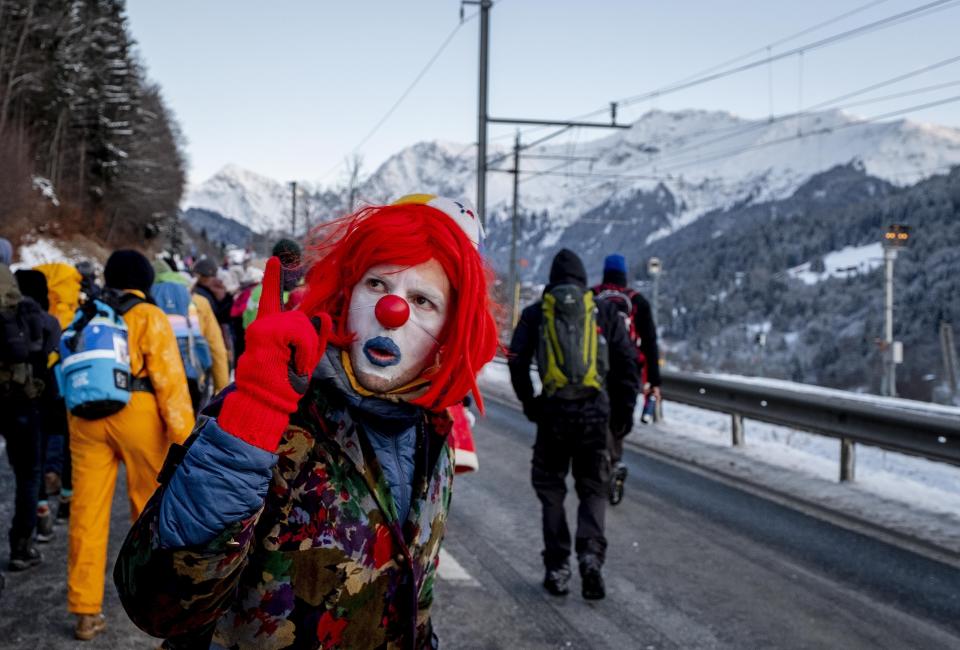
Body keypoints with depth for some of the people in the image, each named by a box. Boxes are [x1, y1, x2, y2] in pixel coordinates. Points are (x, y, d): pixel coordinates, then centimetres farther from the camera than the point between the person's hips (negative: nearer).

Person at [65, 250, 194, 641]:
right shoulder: (148, 316, 3)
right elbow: (169, 377, -7)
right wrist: (183, 434, -9)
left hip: (85, 416, 4)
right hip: (136, 413, -4)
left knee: (87, 512, 4)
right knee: (150, 505, 12)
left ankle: (86, 613, 5)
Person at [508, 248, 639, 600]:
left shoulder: (535, 313, 10)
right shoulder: (605, 311, 11)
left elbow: (517, 361, 2)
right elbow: (627, 360, 4)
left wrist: (529, 404, 11)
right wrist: (624, 407, 10)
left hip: (553, 411, 0)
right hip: (595, 411, 0)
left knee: (551, 490, 13)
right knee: (593, 489, 12)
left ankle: (557, 568, 10)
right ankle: (591, 553, -10)